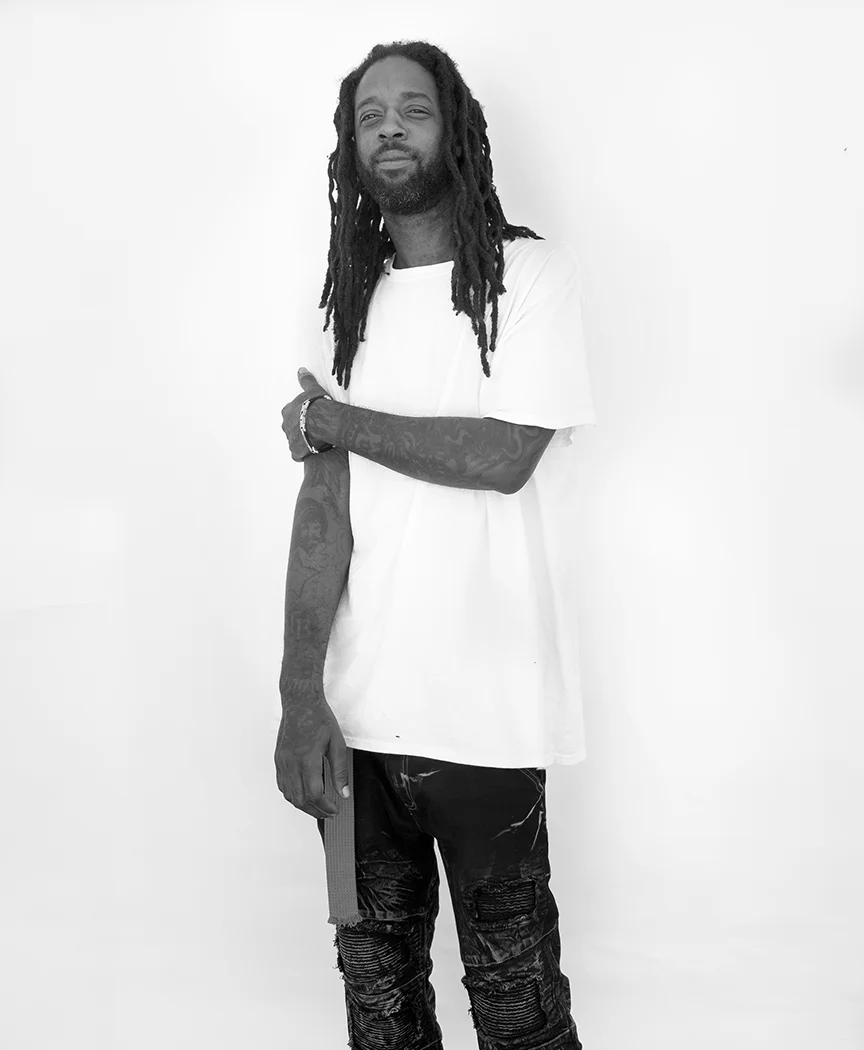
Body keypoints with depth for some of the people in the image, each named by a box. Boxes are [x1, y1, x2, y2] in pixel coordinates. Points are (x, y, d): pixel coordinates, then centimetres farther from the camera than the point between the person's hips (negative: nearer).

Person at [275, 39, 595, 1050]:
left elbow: (503, 455, -16)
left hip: (482, 711, -4)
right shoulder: (353, 299, 9)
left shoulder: (529, 271, -2)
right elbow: (323, 501, -1)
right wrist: (301, 696, -10)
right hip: (356, 708, 4)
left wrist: (330, 419, -4)